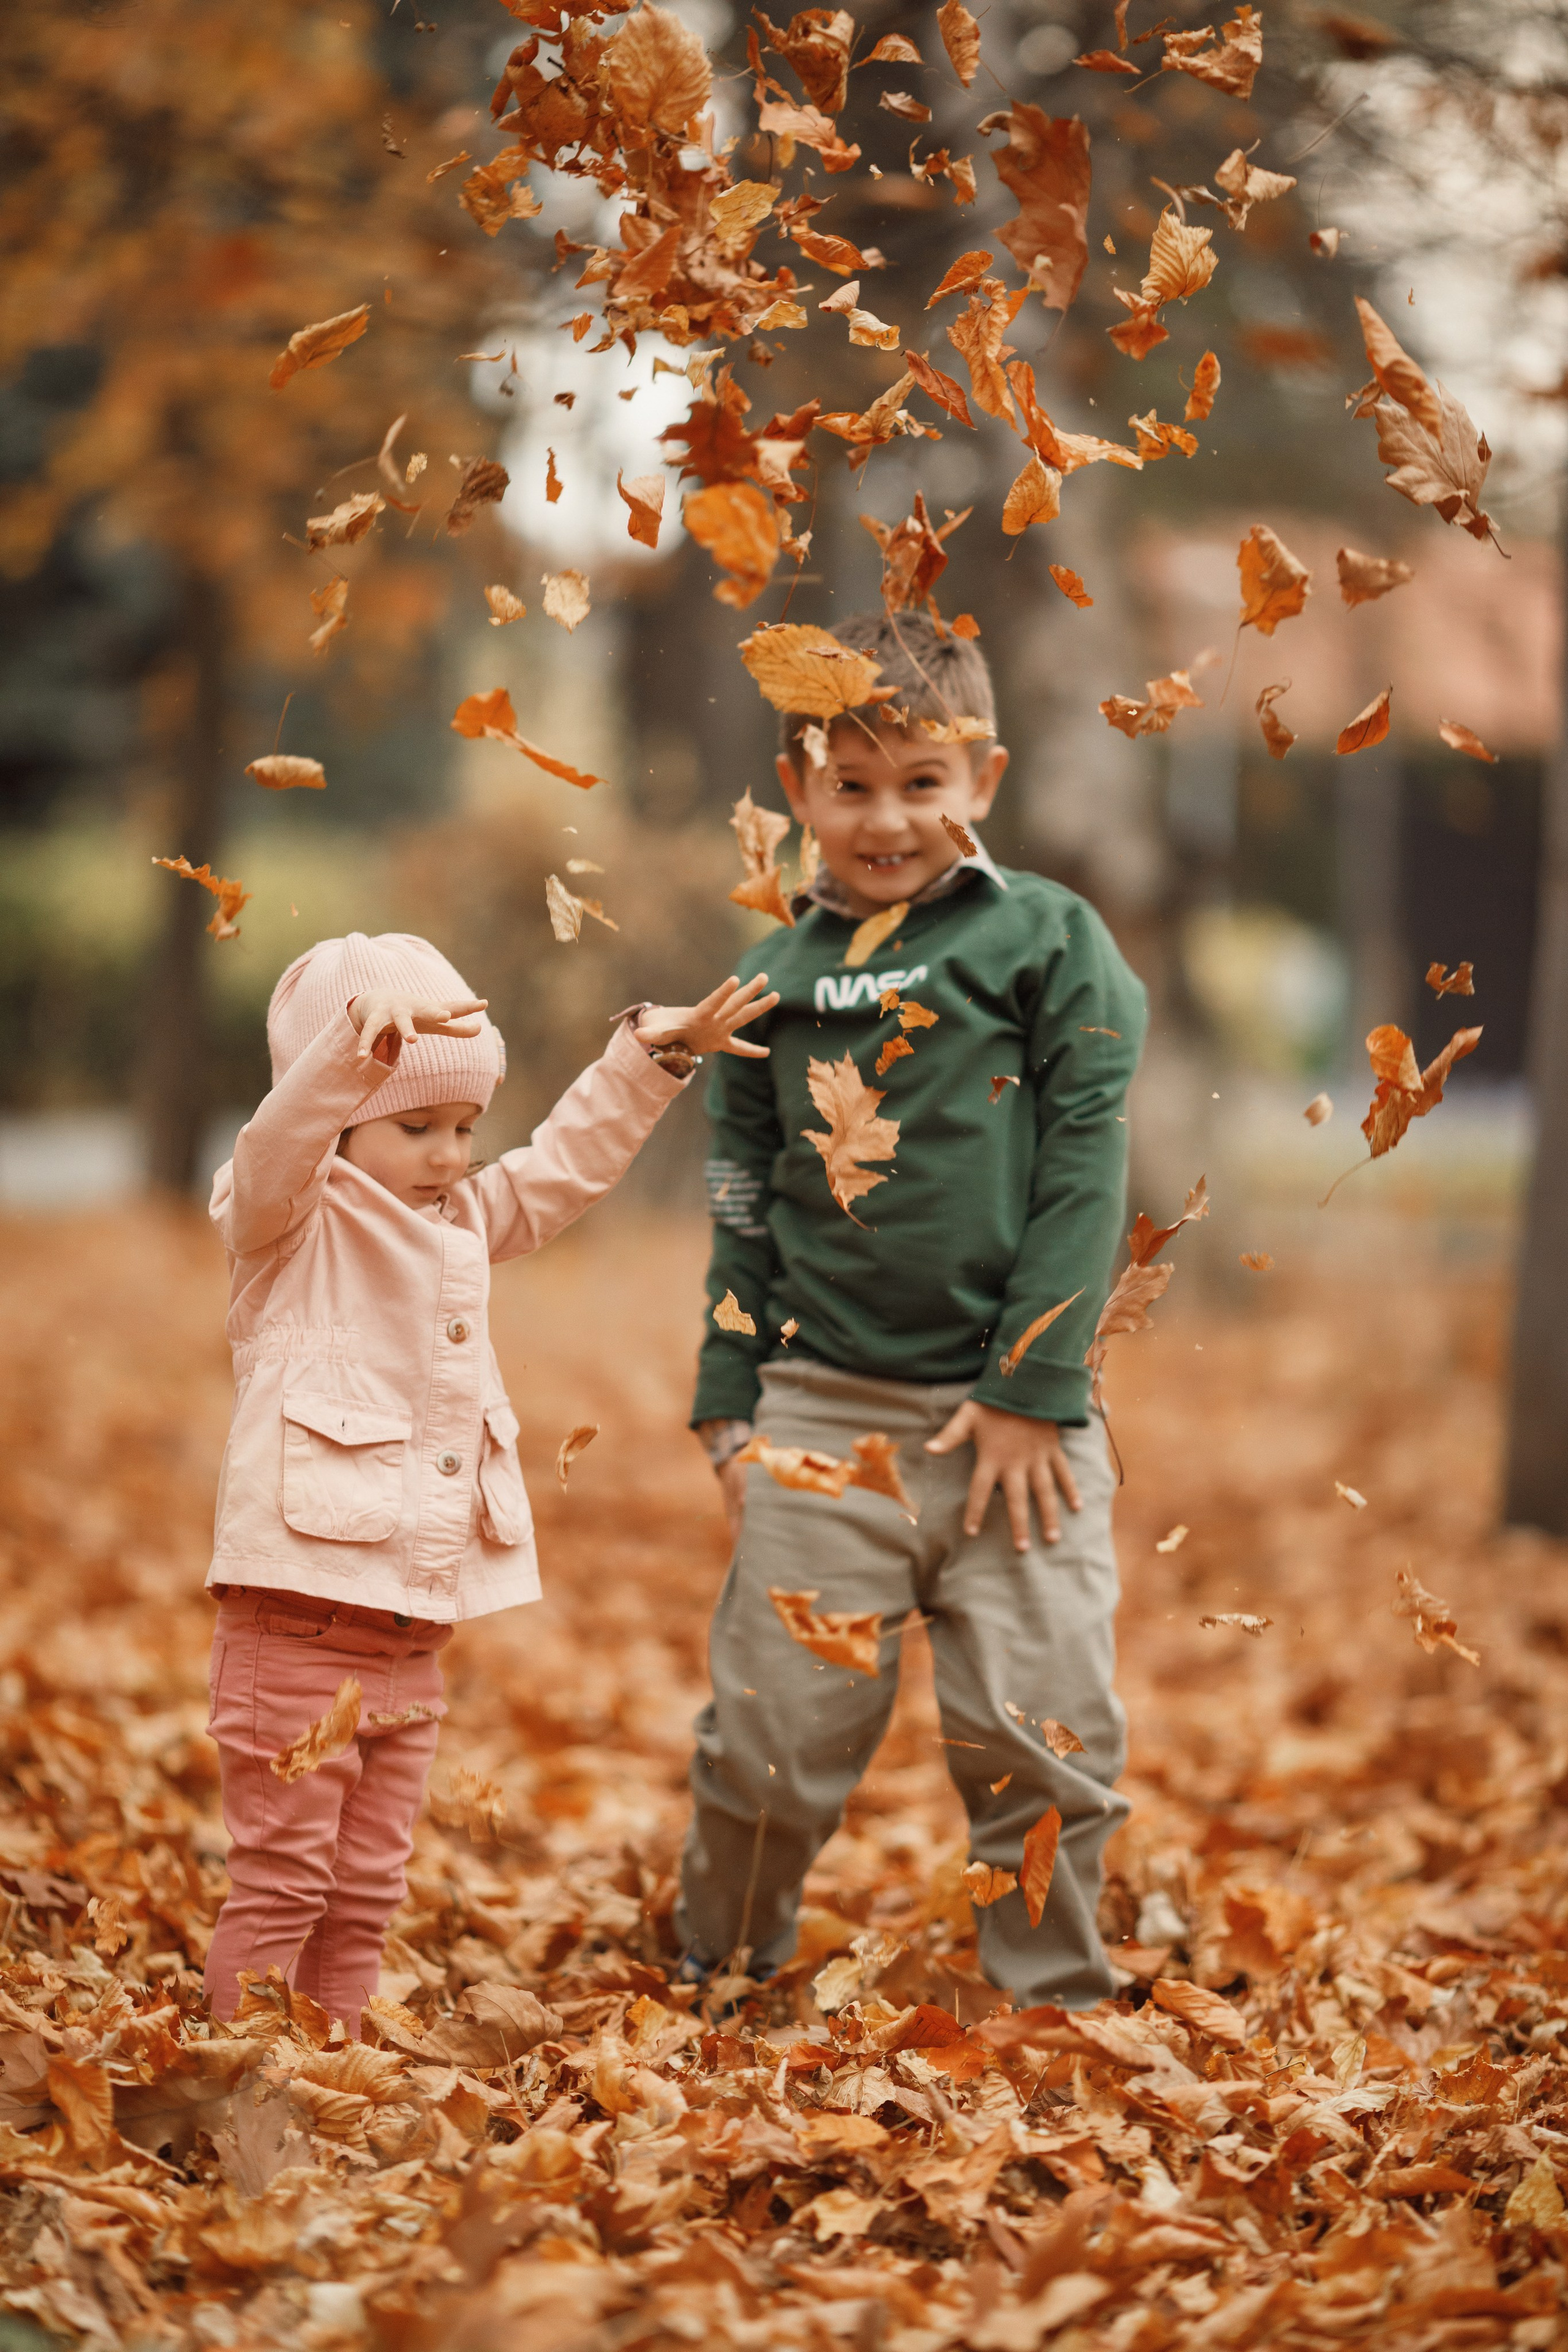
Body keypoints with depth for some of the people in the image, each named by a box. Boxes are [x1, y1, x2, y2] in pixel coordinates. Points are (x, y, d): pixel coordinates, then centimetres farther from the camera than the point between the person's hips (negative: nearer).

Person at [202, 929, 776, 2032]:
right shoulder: (294, 1221, -6)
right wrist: (368, 1031, -45)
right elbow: (283, 1138, -27)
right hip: (300, 1615, -8)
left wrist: (656, 1049, 21)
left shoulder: (465, 1218, 17)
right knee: (282, 1878, -4)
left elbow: (571, 1158, 28)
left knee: (368, 1888, 12)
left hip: (414, 1629, 8)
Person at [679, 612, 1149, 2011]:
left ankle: (1052, 2004, 15)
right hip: (822, 1413, 2)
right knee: (771, 1733, 5)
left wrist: (1032, 1389, -10)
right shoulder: (776, 980, 9)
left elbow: (1085, 1176, -4)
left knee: (1043, 1733, -3)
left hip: (1013, 1412, -2)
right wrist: (731, 1405, 8)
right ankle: (716, 1983, 25)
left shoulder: (1049, 941, 0)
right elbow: (745, 1208, 14)